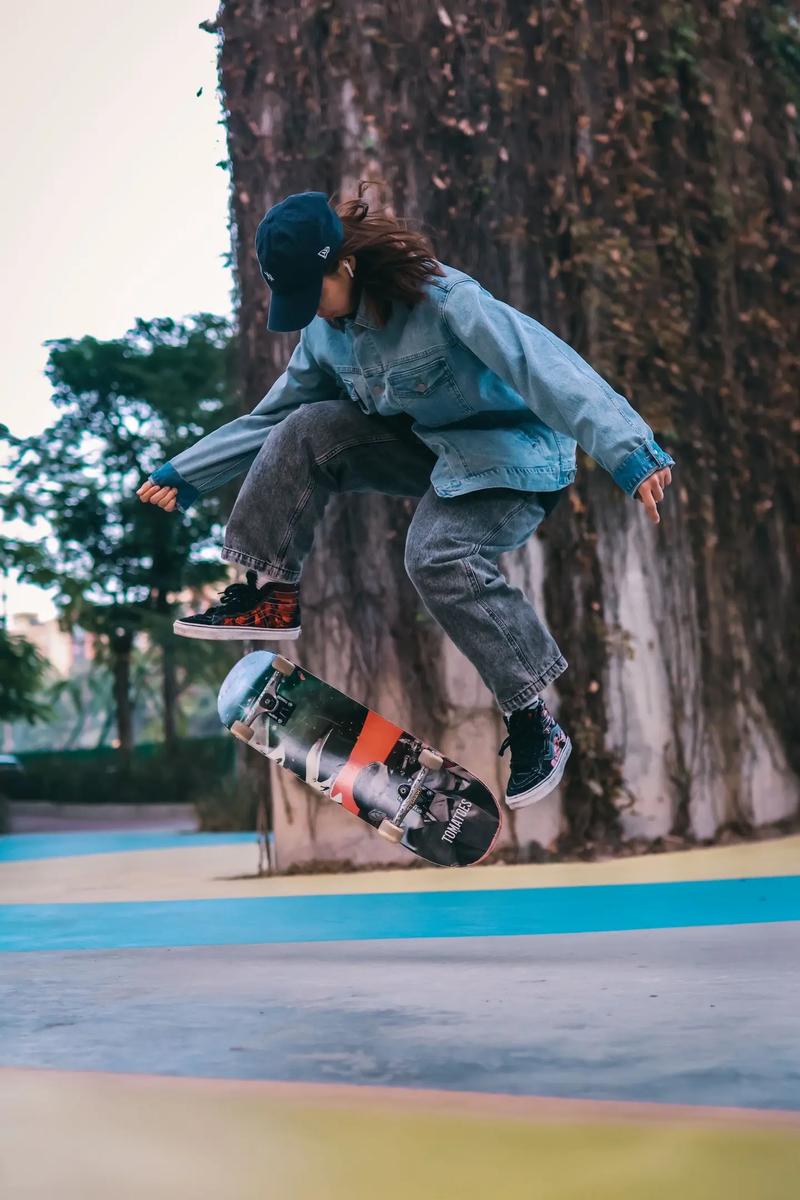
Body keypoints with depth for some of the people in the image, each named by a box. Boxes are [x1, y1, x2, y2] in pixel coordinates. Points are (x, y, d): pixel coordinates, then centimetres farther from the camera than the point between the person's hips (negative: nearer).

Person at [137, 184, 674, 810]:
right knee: (305, 432, -14)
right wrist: (187, 473, 5)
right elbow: (272, 414, 11)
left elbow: (548, 367, -37)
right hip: (426, 444, 7)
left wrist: (630, 452, -49)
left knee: (438, 555, -33)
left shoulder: (446, 301, -27)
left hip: (512, 458, -7)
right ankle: (273, 594, -5)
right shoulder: (326, 332, -2)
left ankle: (535, 724, -20)